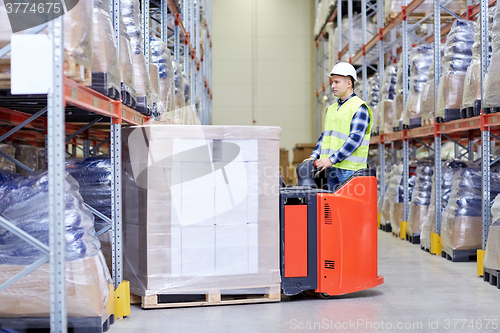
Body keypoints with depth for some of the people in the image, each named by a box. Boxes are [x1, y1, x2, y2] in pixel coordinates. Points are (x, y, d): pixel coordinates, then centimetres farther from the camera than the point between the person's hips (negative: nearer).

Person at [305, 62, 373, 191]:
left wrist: (331, 159, -20)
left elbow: (354, 139, -16)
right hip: (331, 168, 8)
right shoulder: (332, 108, 19)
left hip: (349, 169, -8)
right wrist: (314, 156, 5)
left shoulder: (359, 107, -7)